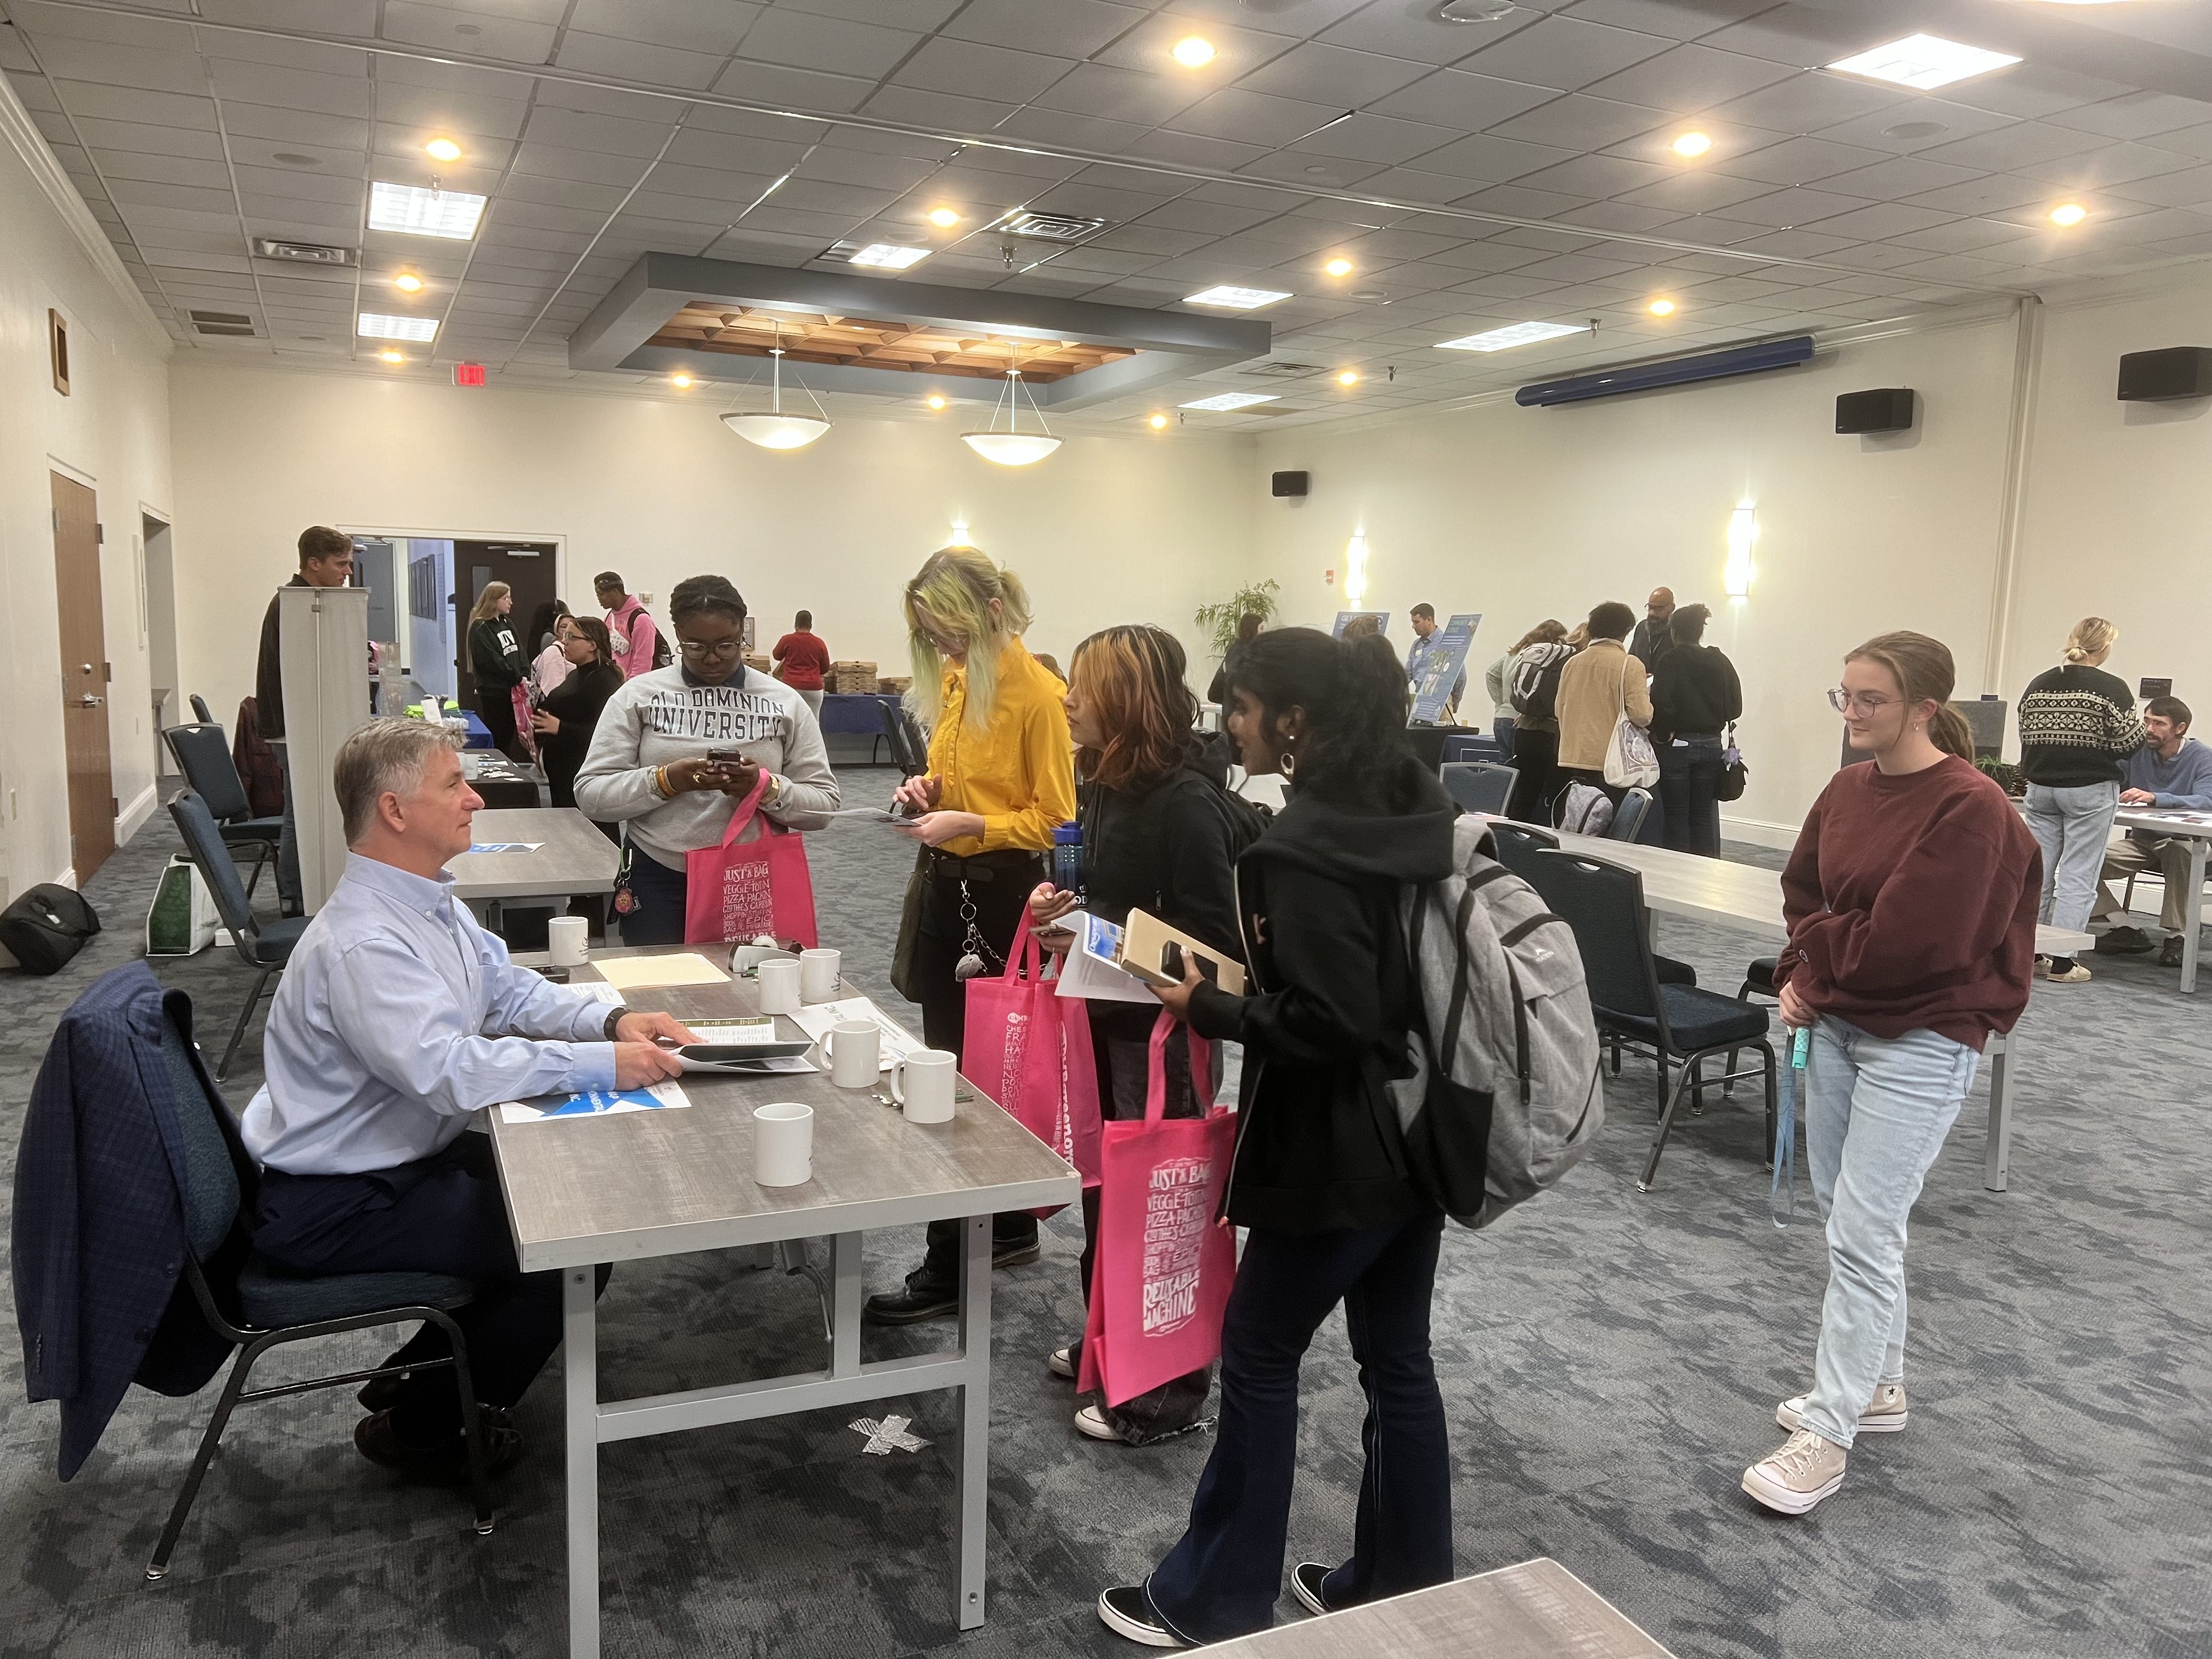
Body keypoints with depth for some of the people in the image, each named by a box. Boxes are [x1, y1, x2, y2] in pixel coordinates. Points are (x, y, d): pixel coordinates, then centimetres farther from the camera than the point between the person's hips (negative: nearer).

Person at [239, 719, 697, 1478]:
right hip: (331, 1206, -10)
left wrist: (612, 1020, -7)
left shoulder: (430, 903, 3)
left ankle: (420, 1372, 23)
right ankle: (422, 1428, 9)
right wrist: (603, 1064, -31)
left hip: (405, 1155, 10)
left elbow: (511, 990, 10)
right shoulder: (360, 944, -28)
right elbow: (449, 1071, -36)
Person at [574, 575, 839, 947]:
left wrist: (766, 788, -18)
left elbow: (824, 805, 1)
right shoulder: (637, 696, 1)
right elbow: (590, 796, -3)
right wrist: (667, 780, -18)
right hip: (659, 886, 0)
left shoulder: (785, 702, 3)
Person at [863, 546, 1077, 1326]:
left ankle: (949, 1269, 10)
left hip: (1000, 894, -8)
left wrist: (969, 824, -23)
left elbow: (1054, 820, -14)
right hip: (945, 883, 8)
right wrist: (929, 788, 3)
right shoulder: (953, 679, 8)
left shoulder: (1038, 694, -15)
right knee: (951, 1063, 14)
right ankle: (1009, 1228, 31)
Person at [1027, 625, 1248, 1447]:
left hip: (1160, 1028, -8)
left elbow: (1214, 942, -21)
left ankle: (1167, 1391, 20)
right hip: (1104, 1016, 8)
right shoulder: (1103, 782, 5)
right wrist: (1061, 904, 0)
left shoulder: (1188, 803, -21)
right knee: (1101, 1183, 18)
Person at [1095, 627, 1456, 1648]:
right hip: (1423, 1131, 9)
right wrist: (1248, 977, 10)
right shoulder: (1411, 809, 5)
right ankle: (1401, 1587, 33)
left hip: (1343, 1152, -8)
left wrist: (1207, 1009, -12)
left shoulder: (1308, 847, -23)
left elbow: (1323, 1023, -25)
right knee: (1397, 1358, 18)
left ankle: (1214, 1600, 23)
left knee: (1258, 1353, 8)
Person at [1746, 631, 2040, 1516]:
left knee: (1862, 1233, -5)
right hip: (1837, 1021, 8)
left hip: (1920, 1043, -8)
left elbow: (1905, 944, -23)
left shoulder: (1971, 810, -19)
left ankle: (1825, 1433, 5)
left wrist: (1815, 955, -8)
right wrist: (1803, 976, -4)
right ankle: (1879, 1384, 34)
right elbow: (1801, 891, 13)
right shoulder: (1848, 789, 4)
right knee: (1841, 1209, 16)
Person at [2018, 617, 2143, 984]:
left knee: (2036, 870, 11)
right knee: (2078, 875, -1)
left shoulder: (2037, 685, 5)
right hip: (2090, 791, -5)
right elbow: (2131, 743, -9)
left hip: (2040, 787, 5)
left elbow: (2027, 737, 8)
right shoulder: (2112, 688, -10)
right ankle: (2061, 962, -1)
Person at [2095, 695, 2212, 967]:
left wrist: (2154, 798, -42)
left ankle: (2175, 937, -26)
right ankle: (2127, 932, -12)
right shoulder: (2136, 751, 1)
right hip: (2141, 841, 4)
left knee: (2179, 851, -40)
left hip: (2186, 842, -4)